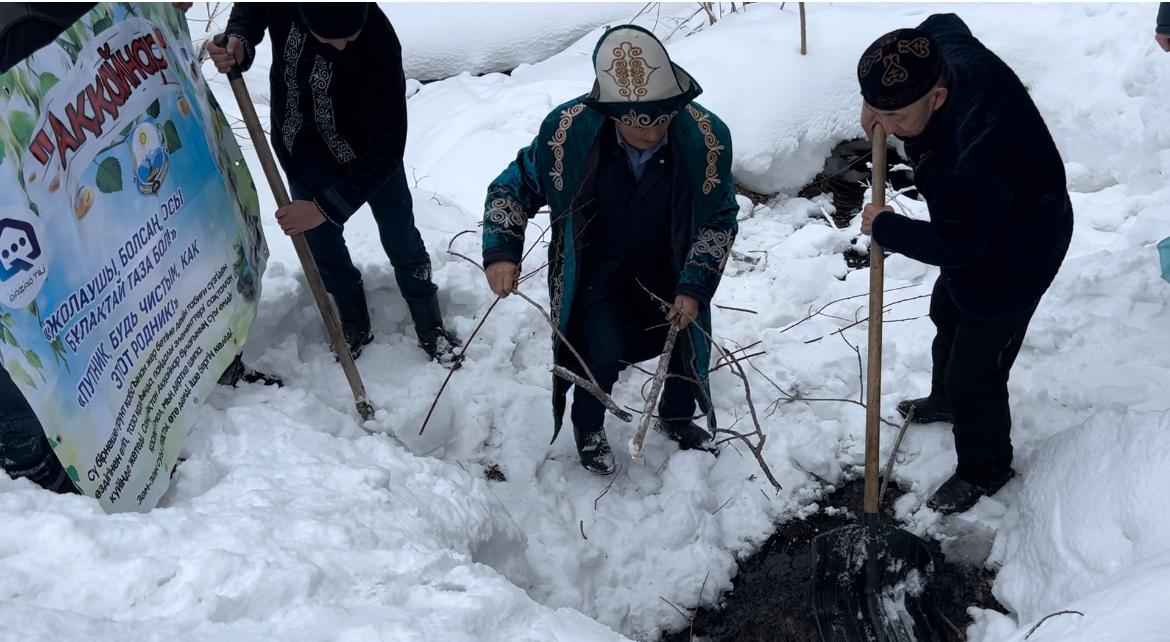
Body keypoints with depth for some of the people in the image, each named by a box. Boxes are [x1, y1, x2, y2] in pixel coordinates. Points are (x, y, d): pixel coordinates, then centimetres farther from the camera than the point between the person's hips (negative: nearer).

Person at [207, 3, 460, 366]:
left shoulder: (379, 44, -38)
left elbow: (387, 148, -34)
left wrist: (328, 206, -37)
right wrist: (240, 42, -22)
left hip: (370, 155, -3)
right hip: (302, 150, 4)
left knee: (402, 243, 11)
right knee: (323, 247, 15)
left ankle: (430, 329, 33)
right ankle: (355, 326, 38)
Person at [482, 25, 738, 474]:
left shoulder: (706, 136, -25)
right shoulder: (567, 130, -28)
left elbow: (720, 219, -8)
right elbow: (513, 187, -9)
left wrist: (694, 287, -16)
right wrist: (502, 252, -22)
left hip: (667, 261, 2)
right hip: (595, 264, -2)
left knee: (690, 334, 2)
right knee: (605, 350, -16)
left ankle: (677, 417, 37)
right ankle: (588, 428, 18)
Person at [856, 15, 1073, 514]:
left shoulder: (974, 158, -46)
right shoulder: (947, 51, -22)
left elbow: (951, 247, -31)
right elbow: (943, 22, 5)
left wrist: (884, 227, -16)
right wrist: (878, 100, -6)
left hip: (1013, 258, -10)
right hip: (979, 230, 10)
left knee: (976, 372, 4)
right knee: (947, 318, 32)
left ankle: (984, 470, 31)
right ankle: (947, 400, 60)